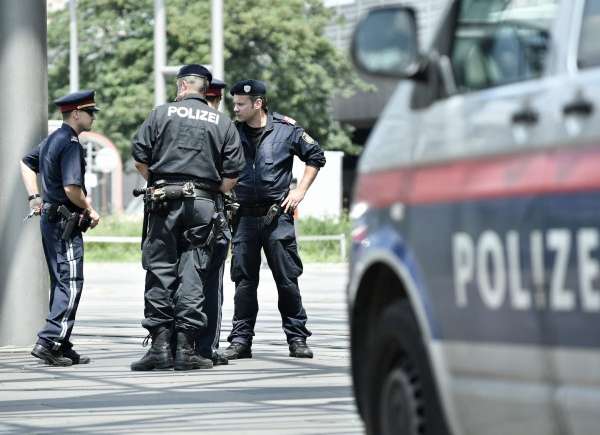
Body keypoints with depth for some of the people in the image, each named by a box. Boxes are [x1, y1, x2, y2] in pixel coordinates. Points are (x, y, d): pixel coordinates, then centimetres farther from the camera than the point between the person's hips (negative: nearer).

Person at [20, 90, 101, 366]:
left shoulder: (51, 140, 15)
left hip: (49, 217, 10)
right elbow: (72, 188, -25)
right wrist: (90, 210, -10)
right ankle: (48, 341, -17)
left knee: (60, 283, 12)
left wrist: (34, 196, 23)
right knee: (71, 284, -11)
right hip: (65, 221, -10)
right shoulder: (71, 144, -17)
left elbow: (26, 163, 29)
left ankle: (63, 348, 14)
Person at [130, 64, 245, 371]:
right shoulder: (223, 123, 10)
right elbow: (233, 173, 3)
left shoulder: (161, 114, 5)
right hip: (203, 204, 1)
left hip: (165, 201, -1)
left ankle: (160, 344, -2)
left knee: (160, 271, 2)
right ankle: (185, 348, 0)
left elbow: (139, 157, 2)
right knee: (193, 275, 2)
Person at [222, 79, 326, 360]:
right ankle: (240, 340, 7)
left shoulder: (286, 129, 0)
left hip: (277, 214, -2)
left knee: (287, 279, 0)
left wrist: (300, 191, 4)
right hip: (244, 217, 2)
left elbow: (315, 157, 11)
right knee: (244, 281, 2)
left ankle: (297, 338, 8)